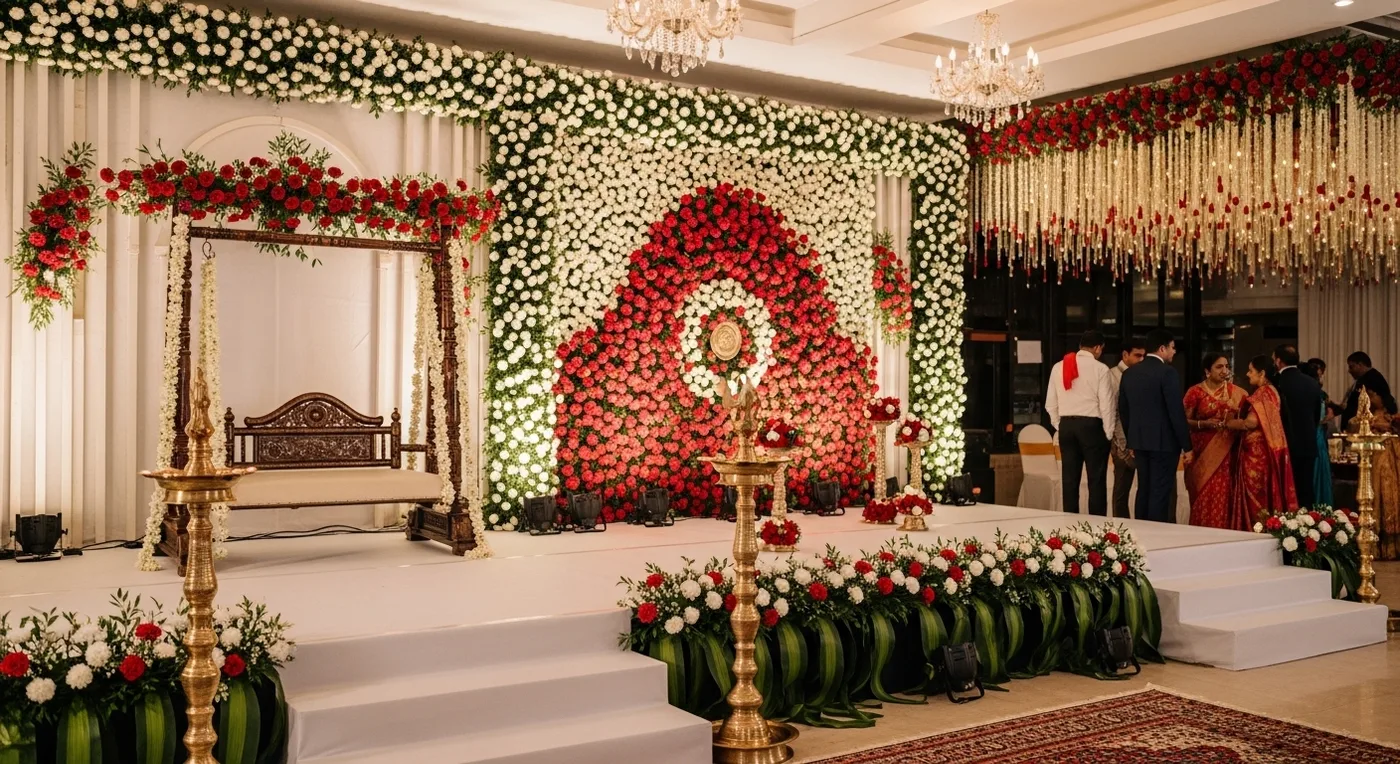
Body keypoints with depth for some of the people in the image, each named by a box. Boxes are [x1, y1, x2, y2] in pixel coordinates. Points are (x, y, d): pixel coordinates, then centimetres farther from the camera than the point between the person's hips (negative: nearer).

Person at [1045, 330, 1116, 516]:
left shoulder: (1058, 367, 7)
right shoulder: (1100, 369, -6)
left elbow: (1050, 404, 9)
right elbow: (1106, 404, -7)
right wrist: (1108, 433, 1)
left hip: (1066, 425, 5)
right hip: (1091, 425, -4)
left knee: (1069, 479, 8)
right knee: (1096, 480, 1)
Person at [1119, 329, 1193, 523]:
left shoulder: (1129, 373, 8)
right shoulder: (1168, 372, -12)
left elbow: (1123, 410, 12)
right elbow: (1176, 412, -14)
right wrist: (1186, 445, -8)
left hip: (1139, 441, 7)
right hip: (1164, 442, -6)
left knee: (1144, 490, 14)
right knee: (1160, 492, -2)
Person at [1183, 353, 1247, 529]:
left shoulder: (1236, 392, 8)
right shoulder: (1195, 392, -3)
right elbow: (1184, 421, -2)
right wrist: (1203, 423, -17)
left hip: (1227, 454, 3)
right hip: (1203, 454, -3)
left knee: (1225, 496, -1)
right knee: (1204, 497, -3)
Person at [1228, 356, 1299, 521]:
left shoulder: (1263, 392, -14)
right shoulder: (1269, 391, 16)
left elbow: (1251, 422, -22)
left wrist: (1226, 423, -9)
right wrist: (1236, 421, 11)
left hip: (1258, 451, -10)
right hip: (1263, 450, 10)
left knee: (1257, 495, -5)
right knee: (1265, 494, 10)